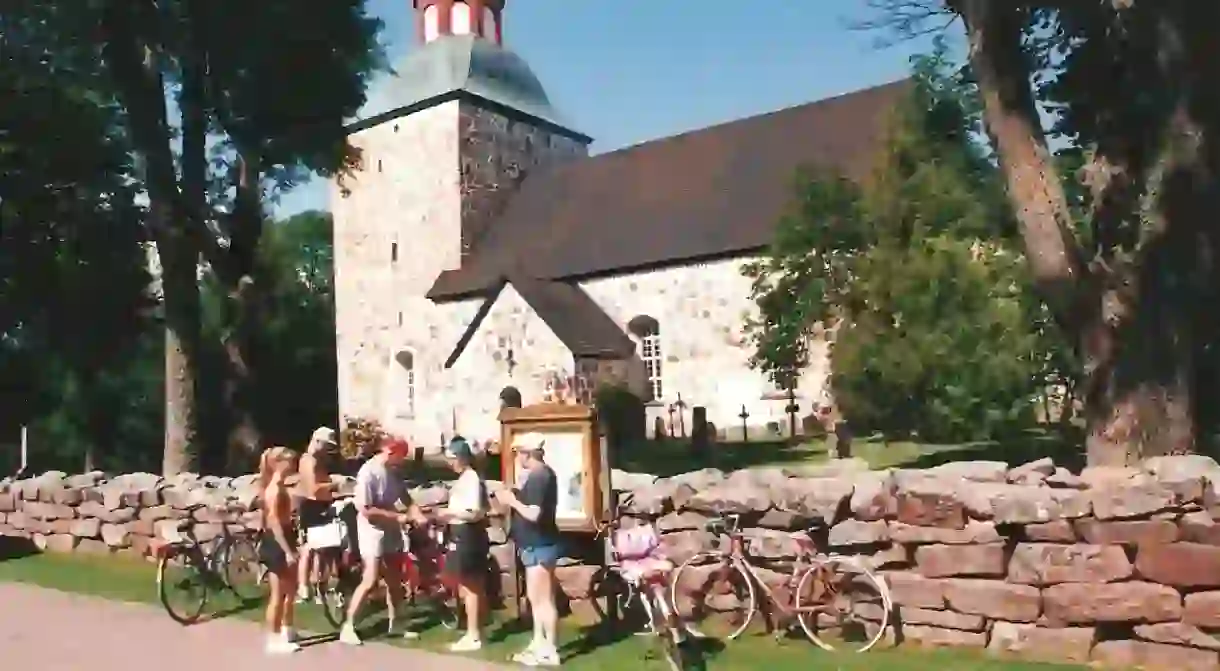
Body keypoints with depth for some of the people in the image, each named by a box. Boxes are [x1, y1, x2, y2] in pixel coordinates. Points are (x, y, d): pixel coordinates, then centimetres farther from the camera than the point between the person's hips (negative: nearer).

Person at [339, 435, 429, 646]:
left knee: (395, 580, 13)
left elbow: (406, 499, 8)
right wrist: (397, 516, -20)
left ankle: (394, 624, 26)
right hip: (373, 532, -8)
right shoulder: (368, 472, -19)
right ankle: (348, 627, 3)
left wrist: (419, 516, -12)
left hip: (392, 532, 8)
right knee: (370, 581, -9)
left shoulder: (393, 472, 4)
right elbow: (365, 510, -22)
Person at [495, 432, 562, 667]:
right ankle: (538, 644, 27)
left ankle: (550, 651, 4)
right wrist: (514, 497, 7)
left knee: (544, 599, -3)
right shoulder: (544, 474, 12)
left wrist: (512, 501, -15)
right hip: (539, 545, 11)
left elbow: (533, 514, -27)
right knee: (536, 597, 18)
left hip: (539, 546, -11)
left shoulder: (537, 477, -20)